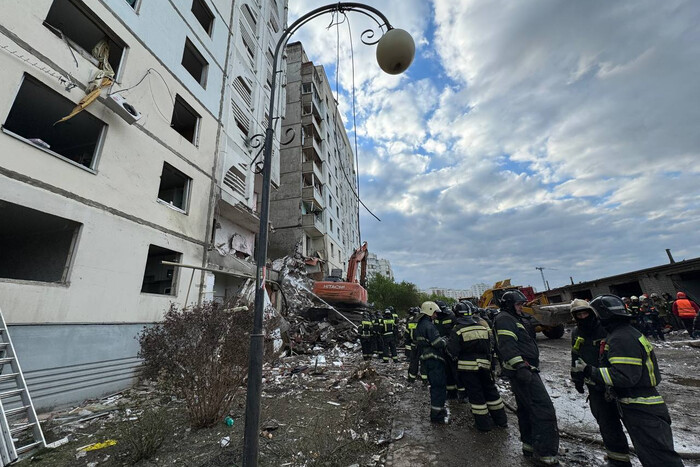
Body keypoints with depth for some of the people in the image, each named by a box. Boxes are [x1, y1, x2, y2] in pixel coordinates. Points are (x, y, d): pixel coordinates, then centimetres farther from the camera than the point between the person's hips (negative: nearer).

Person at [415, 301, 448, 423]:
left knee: (435, 386, 22)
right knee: (439, 386, -1)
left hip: (426, 358, 10)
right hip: (434, 359, -10)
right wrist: (445, 340, -3)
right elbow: (438, 343, -23)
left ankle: (438, 409, 35)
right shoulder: (428, 325, -19)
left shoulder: (419, 326, 13)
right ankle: (436, 415, 6)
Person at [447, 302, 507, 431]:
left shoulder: (457, 330, -13)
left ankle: (484, 424, 17)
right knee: (490, 391, 20)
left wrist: (447, 342, 4)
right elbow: (490, 346, 10)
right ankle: (501, 420, 32)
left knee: (475, 394, 8)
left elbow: (452, 351, -14)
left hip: (467, 366, -4)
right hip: (484, 364, 5)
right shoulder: (482, 326, 2)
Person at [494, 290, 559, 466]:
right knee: (544, 409, -9)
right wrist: (519, 366, -32)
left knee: (526, 409, 19)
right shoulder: (504, 319, -14)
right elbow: (507, 345, -26)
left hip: (523, 371, 11)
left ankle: (529, 445, 31)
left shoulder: (515, 319, 21)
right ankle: (544, 453, -3)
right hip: (522, 371, -11)